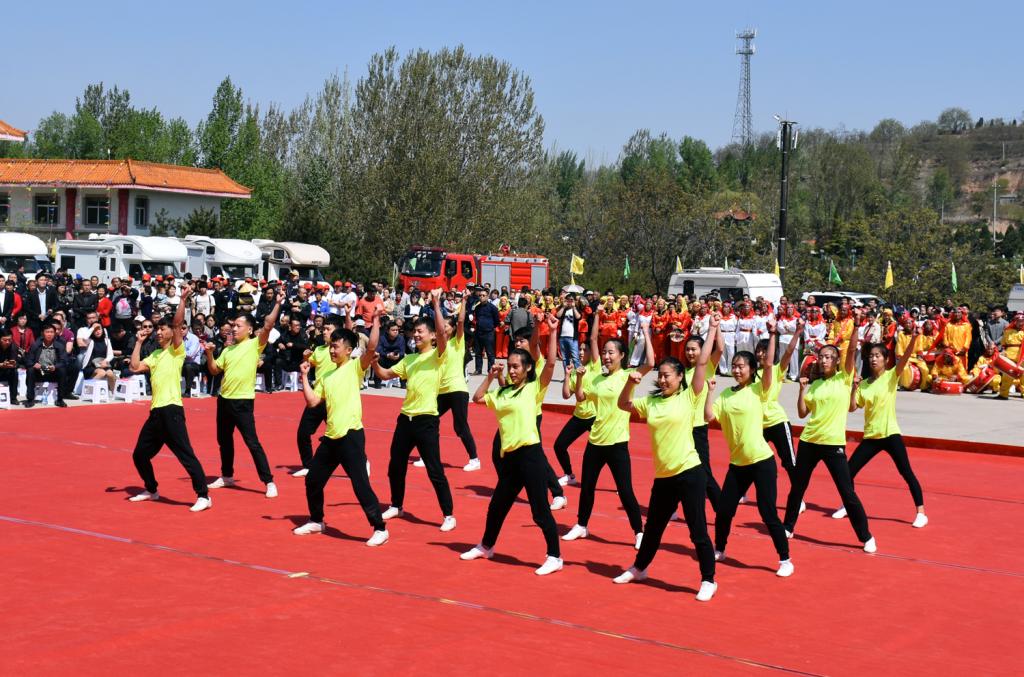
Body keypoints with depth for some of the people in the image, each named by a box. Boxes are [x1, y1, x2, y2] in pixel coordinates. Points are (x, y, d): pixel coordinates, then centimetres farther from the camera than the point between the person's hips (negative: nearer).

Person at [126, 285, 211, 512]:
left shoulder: (177, 351, -1)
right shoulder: (155, 354, 18)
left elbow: (177, 324, -14)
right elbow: (135, 367, 10)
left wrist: (183, 300, -21)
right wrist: (139, 342, 14)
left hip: (171, 410, -8)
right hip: (155, 411, 8)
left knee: (186, 455, -11)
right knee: (140, 455, 14)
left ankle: (203, 496, -9)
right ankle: (151, 490, 32)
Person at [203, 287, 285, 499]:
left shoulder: (255, 345, -6)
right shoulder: (228, 349, 12)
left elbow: (268, 326, -20)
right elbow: (214, 370, 15)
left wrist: (277, 304, -26)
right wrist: (209, 354, 0)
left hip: (243, 401, -7)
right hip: (224, 399, 7)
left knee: (252, 443, -10)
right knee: (224, 440, 18)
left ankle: (269, 482, -7)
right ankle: (227, 476, 34)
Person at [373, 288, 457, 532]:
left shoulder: (437, 355, -5)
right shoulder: (409, 359, 15)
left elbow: (442, 332, -23)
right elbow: (385, 375, 18)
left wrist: (436, 304, -25)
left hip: (426, 420, -7)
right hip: (406, 418, 7)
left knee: (435, 471, -6)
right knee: (395, 467, 15)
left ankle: (449, 515, 2)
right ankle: (396, 506, 35)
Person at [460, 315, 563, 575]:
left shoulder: (534, 388, -4)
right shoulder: (502, 392, 13)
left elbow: (551, 363, -16)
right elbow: (477, 398, 21)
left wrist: (553, 332, -19)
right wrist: (491, 376, 12)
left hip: (530, 455, -6)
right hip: (509, 456, 7)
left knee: (540, 510, -3)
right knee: (497, 505, 20)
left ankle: (554, 557, 7)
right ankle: (486, 547, 40)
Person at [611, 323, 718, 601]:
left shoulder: (688, 397, -5)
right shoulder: (650, 402, 8)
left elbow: (702, 362, -9)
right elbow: (622, 404, 17)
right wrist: (630, 382, 1)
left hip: (690, 473, -5)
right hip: (663, 477, 5)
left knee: (697, 530, -2)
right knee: (652, 527, 21)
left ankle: (708, 581, 11)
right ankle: (639, 568, 42)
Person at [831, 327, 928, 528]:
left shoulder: (891, 376, -4)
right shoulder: (864, 384, 8)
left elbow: (905, 358, -22)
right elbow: (852, 407, 5)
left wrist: (913, 339, -38)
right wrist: (854, 388, -8)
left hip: (890, 435, -5)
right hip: (870, 436, 5)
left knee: (907, 473, -6)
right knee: (849, 471, 6)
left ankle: (921, 513, 2)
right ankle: (846, 507, 26)